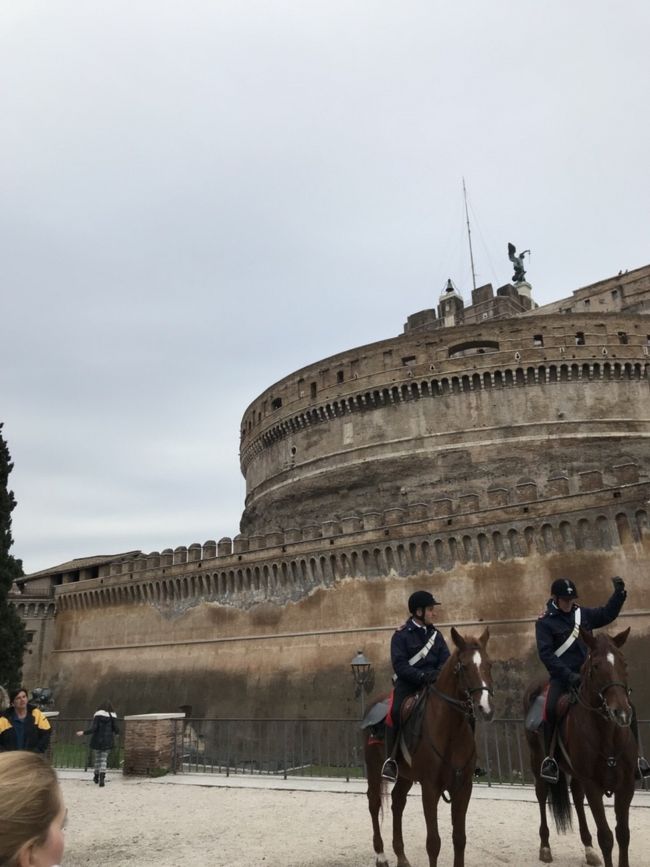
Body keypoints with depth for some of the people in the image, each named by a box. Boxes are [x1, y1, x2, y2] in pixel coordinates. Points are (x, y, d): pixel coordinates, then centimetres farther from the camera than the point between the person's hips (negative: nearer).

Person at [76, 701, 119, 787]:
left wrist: (83, 733, -7)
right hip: (107, 742, 0)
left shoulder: (97, 716, -7)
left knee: (97, 758, 17)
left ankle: (96, 777, 31)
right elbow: (116, 729, -3)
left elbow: (93, 729, -16)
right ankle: (102, 778, -12)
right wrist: (117, 732, 19)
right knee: (103, 760, 5)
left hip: (97, 741, 0)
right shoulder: (112, 717, -3)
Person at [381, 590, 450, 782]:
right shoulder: (401, 635, -3)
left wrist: (438, 674, -14)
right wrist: (422, 675, -25)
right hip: (407, 682, -4)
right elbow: (400, 665, -12)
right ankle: (391, 760, -14)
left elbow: (446, 660, 8)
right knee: (396, 712, -28)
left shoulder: (435, 635, 13)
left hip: (432, 682, 4)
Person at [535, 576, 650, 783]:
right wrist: (569, 675, -22)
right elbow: (545, 654, -12)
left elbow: (607, 614, 23)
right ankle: (549, 759, -15)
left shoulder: (582, 614, 10)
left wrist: (619, 593, 8)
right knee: (551, 709, -31)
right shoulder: (545, 622, -5)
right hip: (562, 677, -5)